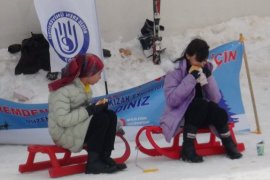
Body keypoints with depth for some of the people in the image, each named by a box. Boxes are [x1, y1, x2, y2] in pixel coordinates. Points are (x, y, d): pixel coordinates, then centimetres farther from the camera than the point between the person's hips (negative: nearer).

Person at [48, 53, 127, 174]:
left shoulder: (83, 85, 5)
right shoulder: (64, 89, -23)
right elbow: (62, 120, -29)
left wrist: (97, 106, -6)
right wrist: (89, 110, -28)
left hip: (79, 127, 9)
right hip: (64, 133, -9)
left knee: (111, 116, -7)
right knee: (101, 119, -24)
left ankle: (104, 158, -6)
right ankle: (93, 162, -17)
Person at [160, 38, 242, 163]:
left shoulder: (205, 69, 5)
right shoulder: (175, 71, -9)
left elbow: (216, 99, -2)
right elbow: (172, 100, -23)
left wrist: (208, 77, -15)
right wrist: (191, 77, -25)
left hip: (201, 117, 4)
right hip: (178, 117, -4)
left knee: (219, 112, -26)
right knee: (201, 104, -32)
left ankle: (228, 144, -6)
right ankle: (188, 148, -28)